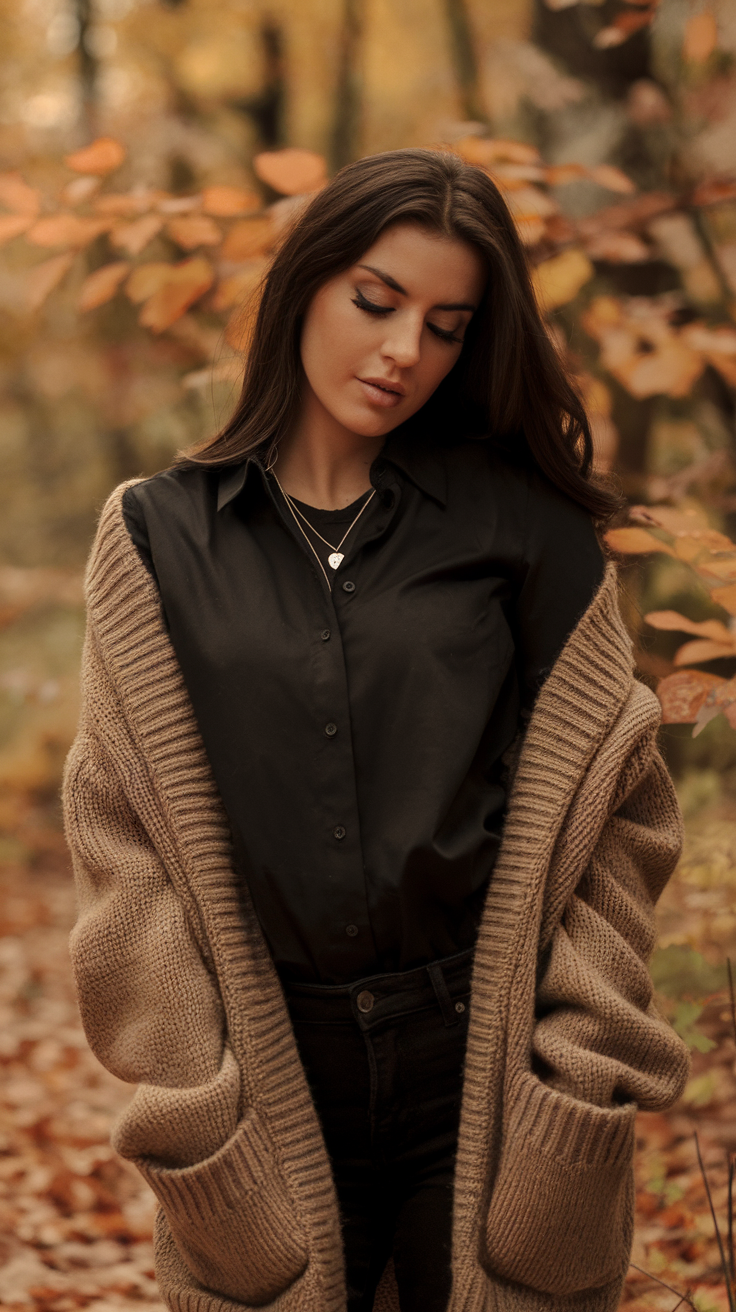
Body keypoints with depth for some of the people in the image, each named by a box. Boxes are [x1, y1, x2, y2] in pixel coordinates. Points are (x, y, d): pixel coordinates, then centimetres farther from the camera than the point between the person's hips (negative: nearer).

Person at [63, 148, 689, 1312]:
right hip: (278, 1075, 1)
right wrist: (187, 1102, -5)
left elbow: (613, 804, 1)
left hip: (489, 1073, 0)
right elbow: (122, 835, 0)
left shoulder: (524, 529, 0)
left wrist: (582, 1067, -5)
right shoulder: (162, 540, 2)